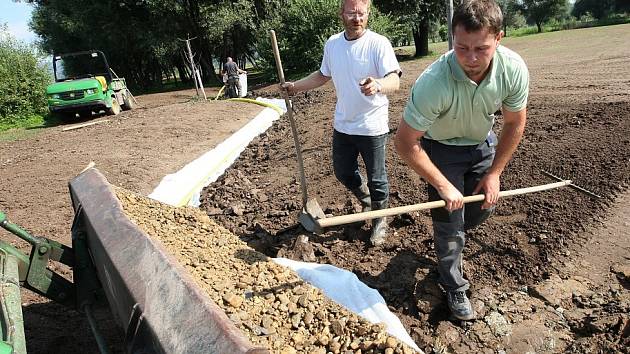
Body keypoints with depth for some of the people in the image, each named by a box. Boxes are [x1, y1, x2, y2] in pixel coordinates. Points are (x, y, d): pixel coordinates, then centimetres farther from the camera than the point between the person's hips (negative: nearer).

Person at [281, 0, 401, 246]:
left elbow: (395, 80, -26)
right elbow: (323, 75, 20)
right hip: (342, 125, 6)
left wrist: (378, 85, -47)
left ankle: (379, 221, 30)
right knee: (343, 173, 19)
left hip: (372, 126, -6)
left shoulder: (379, 43, -15)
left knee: (376, 179, 5)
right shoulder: (332, 43, 4)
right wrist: (296, 86, 12)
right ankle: (366, 202, 47)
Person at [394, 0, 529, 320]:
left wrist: (494, 173, -8)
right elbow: (405, 143, -30)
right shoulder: (433, 82, -39)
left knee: (484, 206, 14)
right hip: (441, 147, -4)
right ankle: (454, 288, 22)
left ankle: (451, 237, 48)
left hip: (483, 144, 4)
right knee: (449, 222, -1)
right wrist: (443, 186, -24)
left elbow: (515, 122, -8)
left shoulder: (514, 69, -26)